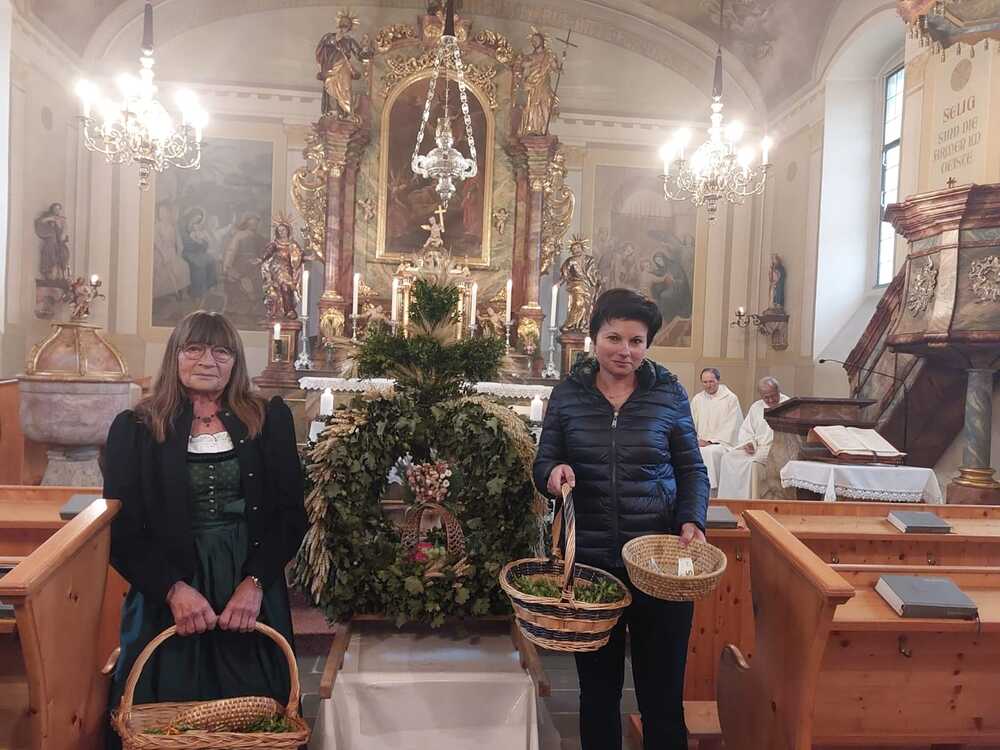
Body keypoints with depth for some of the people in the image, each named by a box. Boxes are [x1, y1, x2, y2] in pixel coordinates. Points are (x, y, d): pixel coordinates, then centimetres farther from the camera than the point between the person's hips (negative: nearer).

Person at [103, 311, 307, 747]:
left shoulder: (270, 420, 4)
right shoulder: (134, 429, 2)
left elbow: (291, 514, 1)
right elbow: (121, 529, -2)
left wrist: (255, 583, -13)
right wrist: (174, 589, -16)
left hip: (254, 592, 1)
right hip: (166, 596, 0)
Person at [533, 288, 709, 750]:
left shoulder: (669, 393, 0)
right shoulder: (567, 394, 2)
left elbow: (692, 469, 6)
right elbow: (543, 464, 7)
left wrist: (692, 521, -11)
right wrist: (553, 473, -16)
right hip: (588, 560, 1)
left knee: (662, 690, 9)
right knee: (598, 688, 15)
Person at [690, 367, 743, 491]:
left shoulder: (731, 399, 2)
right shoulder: (697, 399, 17)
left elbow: (730, 428, -5)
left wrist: (710, 441, -13)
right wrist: (696, 440, -6)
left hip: (722, 443, -4)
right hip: (700, 443, 4)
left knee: (710, 451, -36)